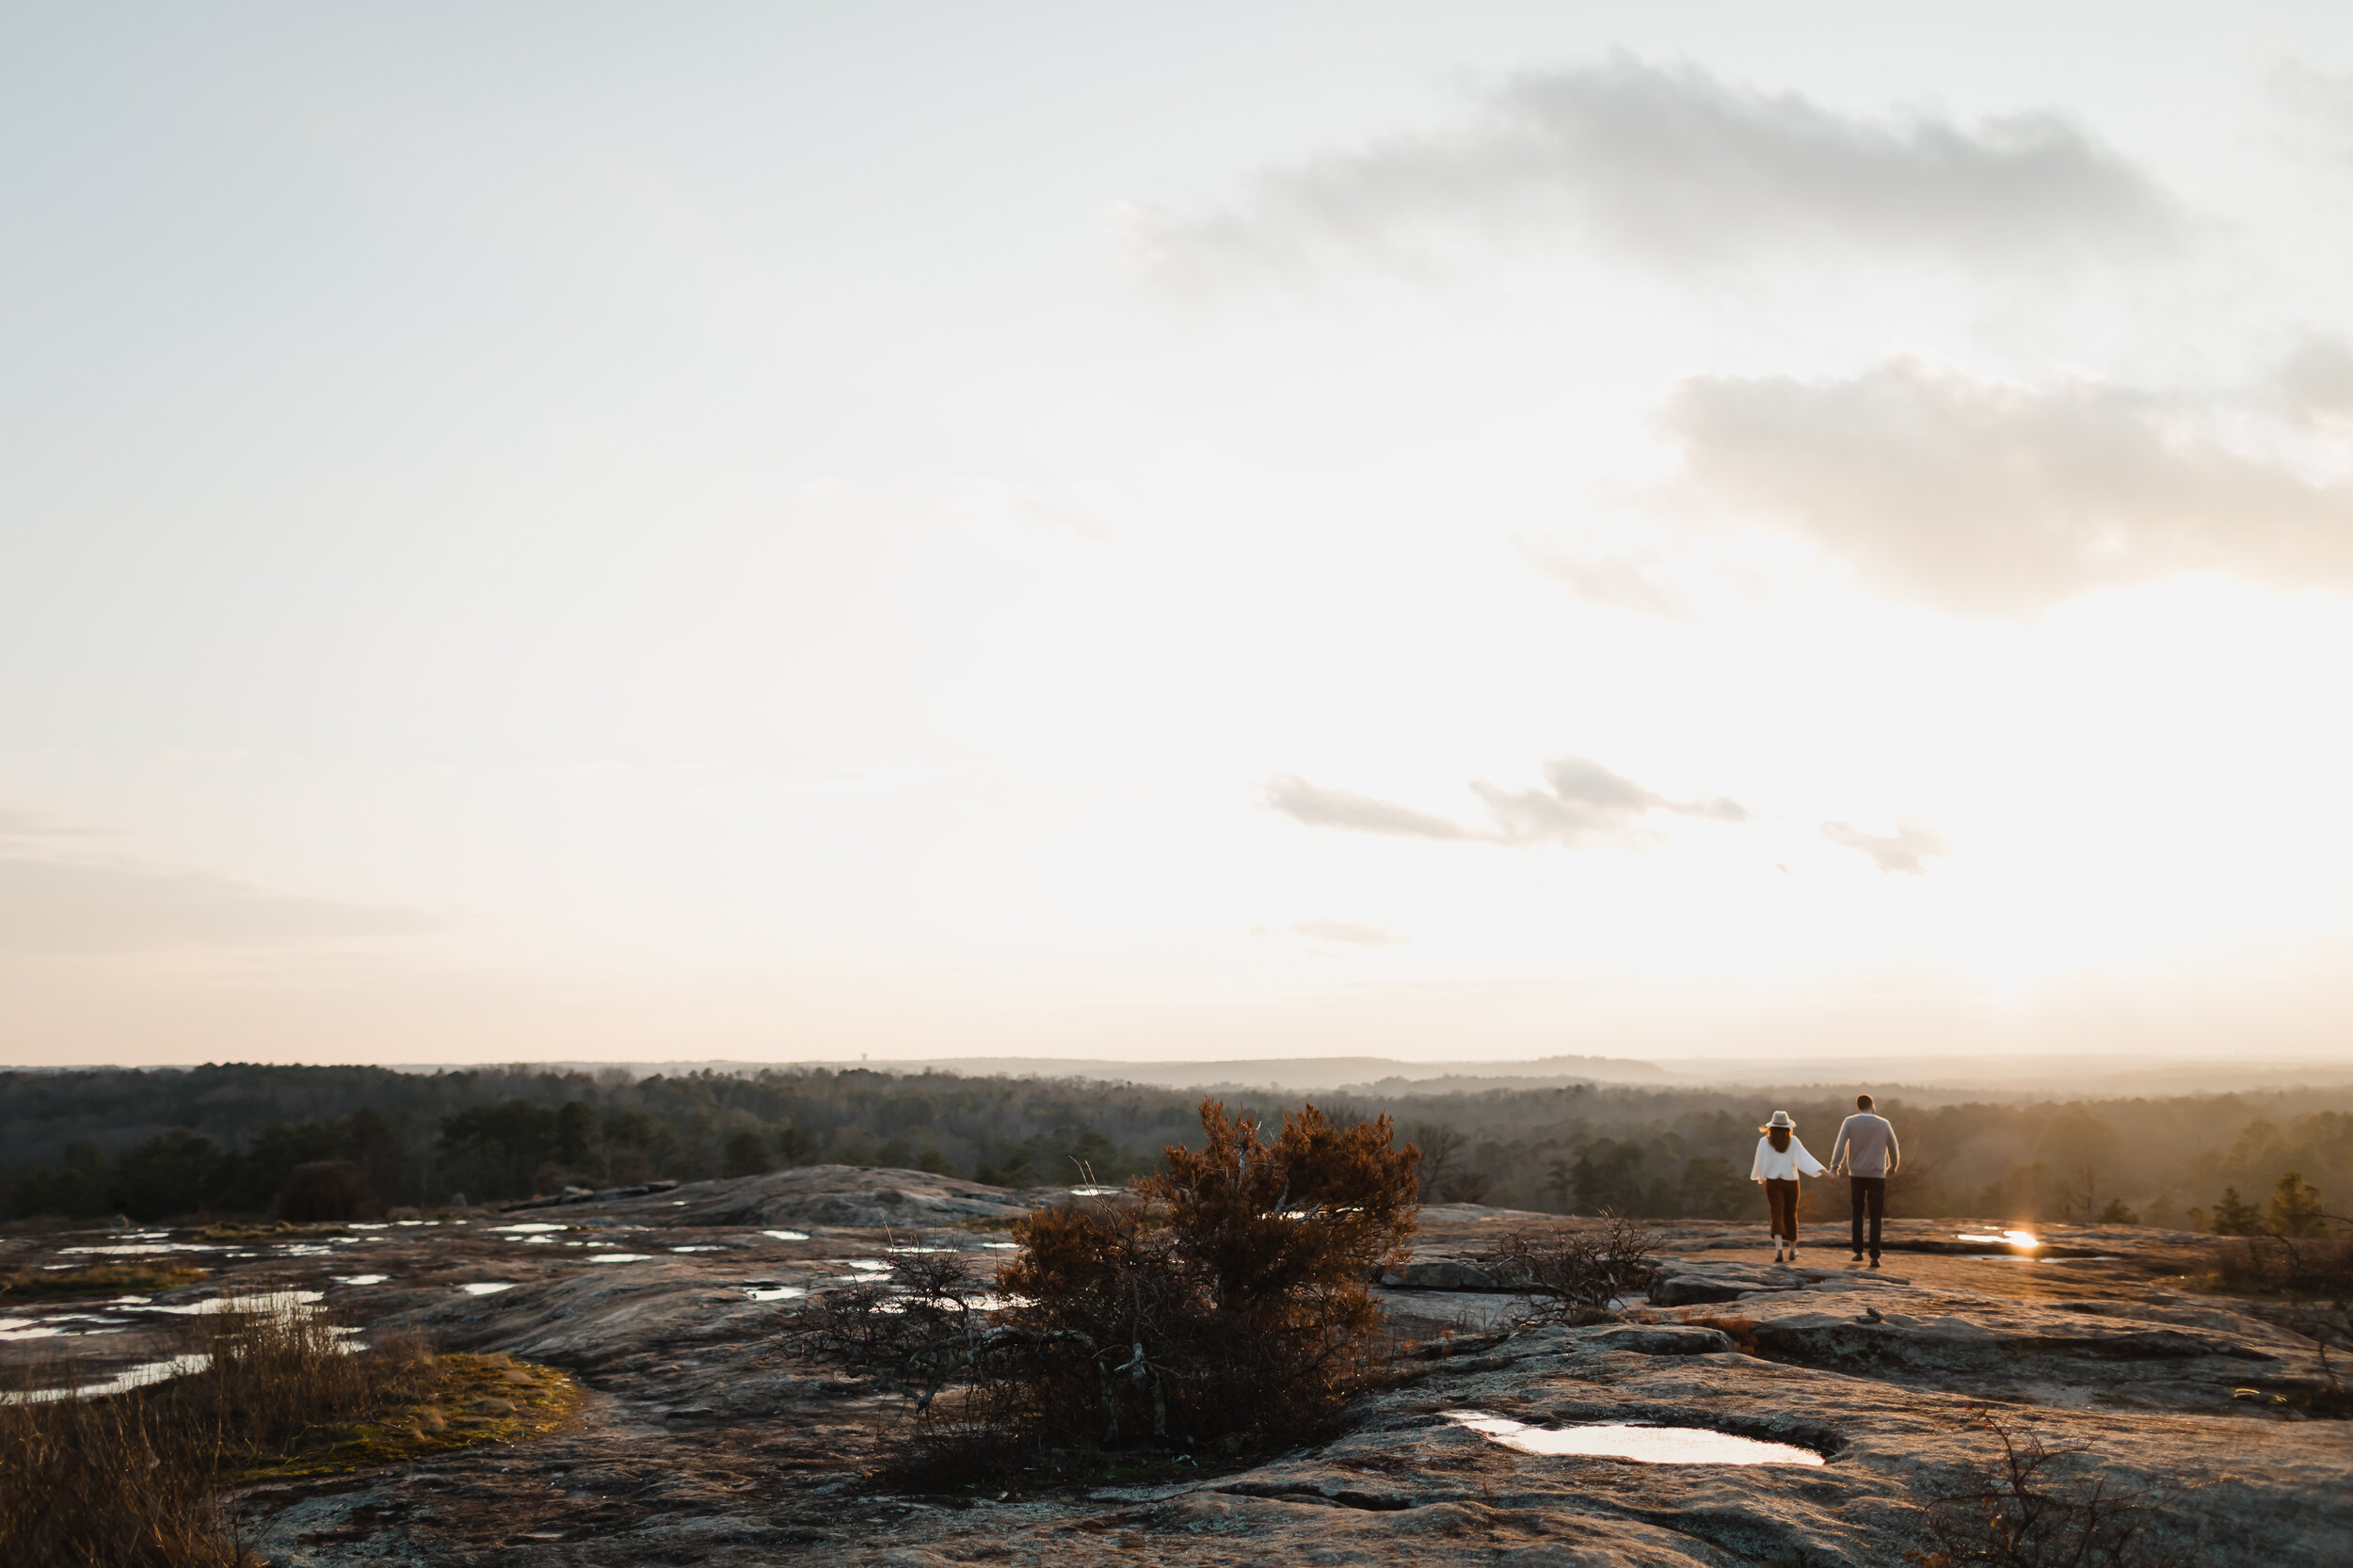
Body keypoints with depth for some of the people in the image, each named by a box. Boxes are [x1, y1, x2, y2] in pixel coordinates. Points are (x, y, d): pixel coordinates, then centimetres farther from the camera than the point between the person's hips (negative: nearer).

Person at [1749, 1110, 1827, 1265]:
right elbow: (1805, 1158, -16)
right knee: (1791, 1216, 17)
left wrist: (1756, 1176, 23)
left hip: (1772, 1182, -1)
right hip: (1791, 1182, 1)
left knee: (1777, 1216, -4)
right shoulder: (1793, 1141, -5)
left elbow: (1759, 1163, 3)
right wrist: (1821, 1170, -22)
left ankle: (1778, 1248, -25)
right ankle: (1793, 1250, 30)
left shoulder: (1764, 1142, -6)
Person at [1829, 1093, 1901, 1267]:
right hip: (1877, 1175, -1)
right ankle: (1874, 1257, -6)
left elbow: (1840, 1145, -11)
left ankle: (1858, 1251, 15)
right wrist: (1893, 1166, 30)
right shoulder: (1883, 1124, 2)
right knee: (1875, 1217, 3)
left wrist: (1834, 1167, -12)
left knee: (1857, 1213, 18)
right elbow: (1893, 1148, 13)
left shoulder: (1849, 1122, -1)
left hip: (1856, 1175, 1)